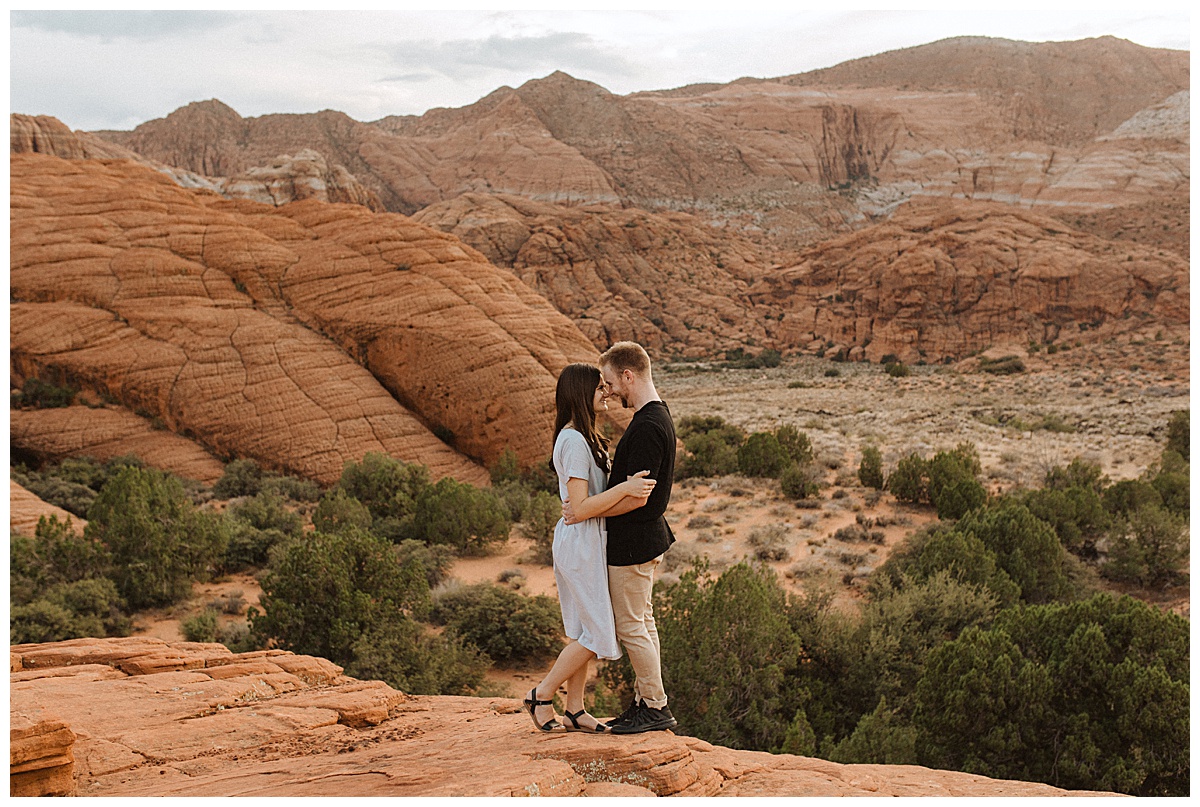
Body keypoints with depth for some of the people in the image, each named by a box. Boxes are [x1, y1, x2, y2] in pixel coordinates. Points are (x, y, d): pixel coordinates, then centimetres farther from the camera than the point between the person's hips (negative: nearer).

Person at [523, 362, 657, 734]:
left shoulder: (585, 437, 13)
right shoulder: (574, 441, -19)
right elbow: (580, 508, -23)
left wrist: (633, 493, -2)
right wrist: (625, 488, -25)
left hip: (588, 541, 10)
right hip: (580, 541, -10)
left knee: (584, 631, 13)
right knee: (597, 633, -3)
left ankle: (575, 710, 20)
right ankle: (542, 696, 9)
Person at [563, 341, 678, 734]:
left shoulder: (647, 427, -24)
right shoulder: (657, 415, 9)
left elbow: (635, 497, -26)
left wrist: (585, 512, -17)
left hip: (632, 543, -10)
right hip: (645, 536, 10)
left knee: (631, 626, 0)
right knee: (642, 623, 16)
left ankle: (656, 707, 9)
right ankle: (647, 701, 25)